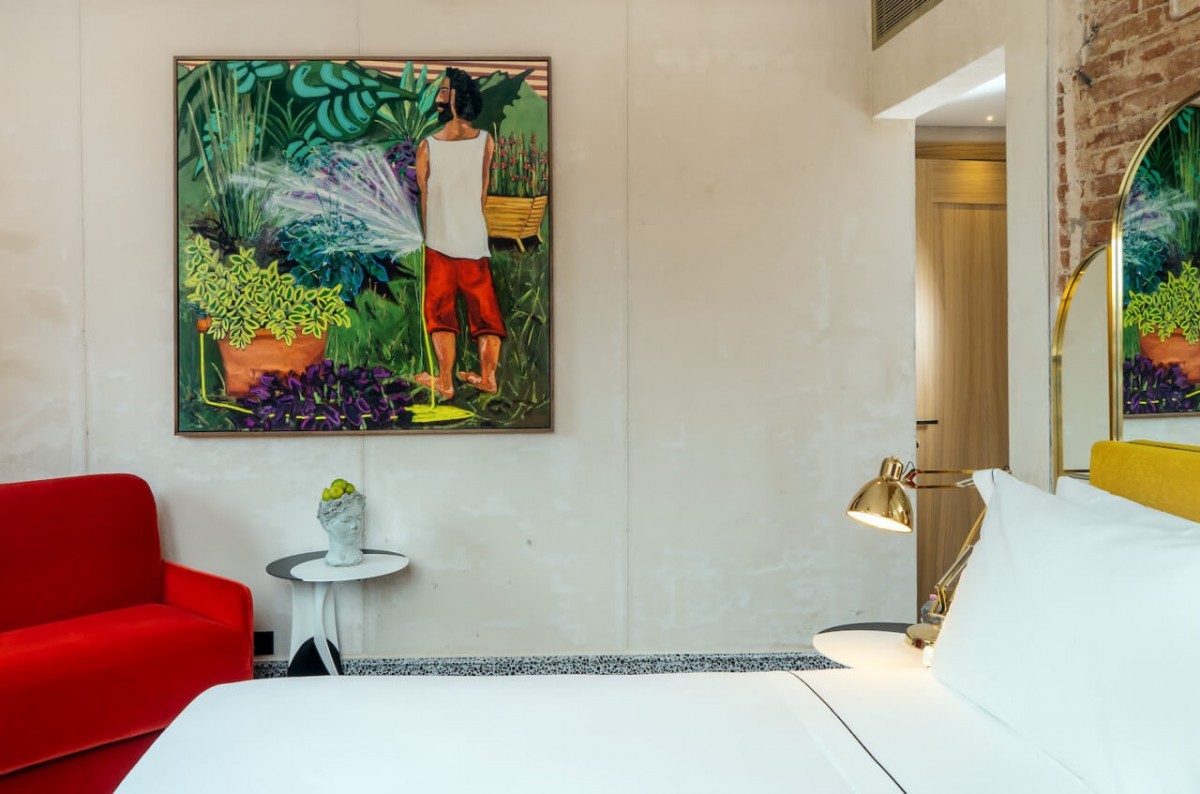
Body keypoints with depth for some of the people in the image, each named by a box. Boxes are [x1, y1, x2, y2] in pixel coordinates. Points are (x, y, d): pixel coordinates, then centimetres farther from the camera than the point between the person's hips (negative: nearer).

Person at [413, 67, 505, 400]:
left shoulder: (427, 146, -7)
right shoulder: (486, 142, -3)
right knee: (483, 308, 10)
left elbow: (423, 197, 2)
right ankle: (487, 377, 9)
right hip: (475, 239, 2)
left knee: (440, 310, 5)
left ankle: (445, 382, 3)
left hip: (439, 242, -1)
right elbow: (483, 194, 5)